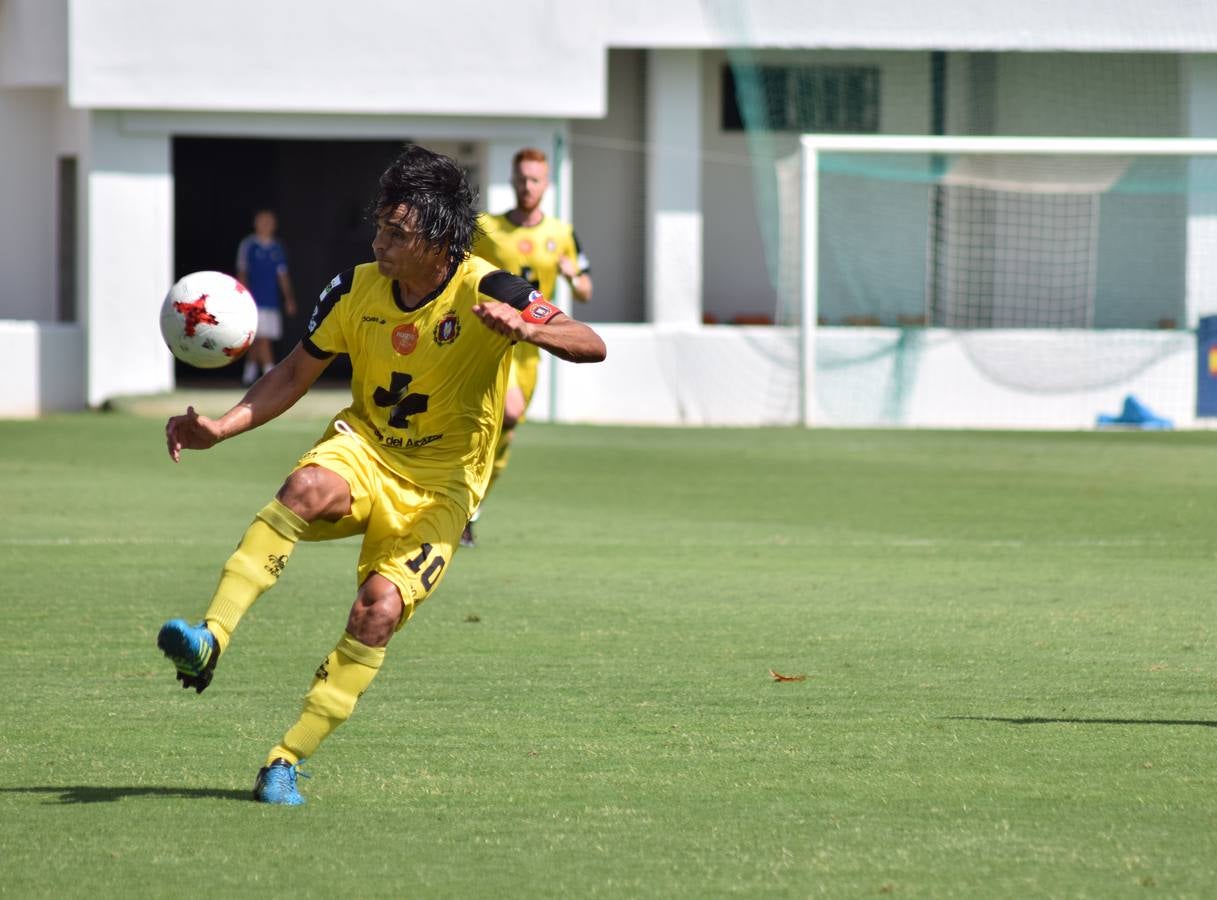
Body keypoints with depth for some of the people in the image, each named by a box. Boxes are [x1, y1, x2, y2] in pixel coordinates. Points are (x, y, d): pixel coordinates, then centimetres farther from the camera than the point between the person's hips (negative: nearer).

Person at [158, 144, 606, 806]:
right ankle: (209, 640, -42)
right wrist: (219, 428, -4)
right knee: (306, 487, -34)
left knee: (379, 610, -23)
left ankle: (287, 762, -11)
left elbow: (592, 347, -22)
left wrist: (527, 328, -42)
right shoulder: (357, 289, -5)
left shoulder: (485, 292, -16)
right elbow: (296, 374, 9)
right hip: (364, 447, 2)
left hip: (439, 484, -2)